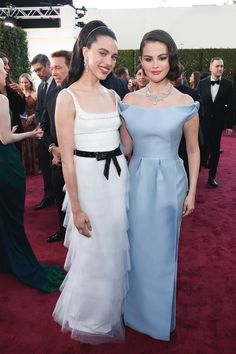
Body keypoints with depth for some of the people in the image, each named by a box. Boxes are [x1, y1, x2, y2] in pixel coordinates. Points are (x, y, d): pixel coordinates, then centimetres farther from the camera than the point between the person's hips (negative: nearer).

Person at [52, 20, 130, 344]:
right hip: (89, 181, -5)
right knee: (93, 253, 9)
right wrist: (76, 209, -13)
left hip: (118, 178, 6)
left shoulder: (112, 96, 7)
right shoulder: (68, 98, -11)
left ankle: (112, 309, 45)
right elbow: (67, 158, -13)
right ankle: (90, 320, 37)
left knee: (116, 249, 18)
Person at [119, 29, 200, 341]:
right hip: (136, 180, 2)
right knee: (136, 247, 14)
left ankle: (160, 314, 38)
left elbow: (193, 150, 2)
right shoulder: (129, 101, 0)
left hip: (169, 181, -2)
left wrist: (192, 192, 2)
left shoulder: (185, 103, -6)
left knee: (162, 249, 12)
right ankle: (136, 306, 40)